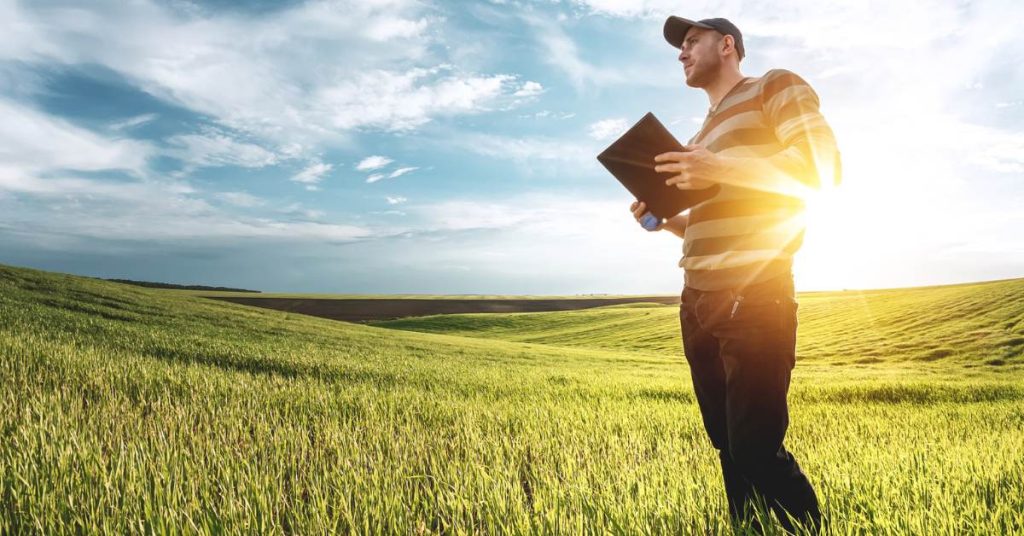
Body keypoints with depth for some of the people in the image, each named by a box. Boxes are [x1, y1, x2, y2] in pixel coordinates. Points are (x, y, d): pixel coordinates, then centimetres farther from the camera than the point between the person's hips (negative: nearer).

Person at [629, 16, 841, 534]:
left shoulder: (776, 86, 6)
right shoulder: (702, 134, 26)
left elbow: (824, 168, -8)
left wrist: (722, 169, -16)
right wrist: (663, 218, 8)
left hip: (753, 296, -7)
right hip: (698, 304, 8)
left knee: (758, 450, -9)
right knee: (728, 447, 9)